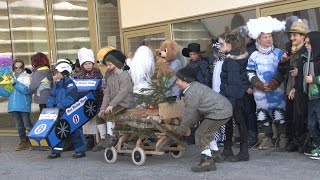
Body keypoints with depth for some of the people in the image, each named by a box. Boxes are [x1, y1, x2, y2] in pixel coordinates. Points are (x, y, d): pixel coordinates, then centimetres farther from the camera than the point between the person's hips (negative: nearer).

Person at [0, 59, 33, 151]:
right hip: (14, 106, 6)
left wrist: (15, 83, -24)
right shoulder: (12, 77, 15)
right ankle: (23, 142, 20)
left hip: (24, 106, -6)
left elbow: (27, 90, -18)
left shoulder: (26, 76, -2)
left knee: (27, 125, -8)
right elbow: (8, 92, 17)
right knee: (19, 126, 11)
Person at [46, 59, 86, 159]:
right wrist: (50, 105, -7)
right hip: (59, 113, 8)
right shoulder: (57, 84, 12)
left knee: (74, 132, 0)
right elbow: (52, 96, 11)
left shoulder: (70, 84, -14)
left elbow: (70, 98, -24)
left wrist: (59, 106, -29)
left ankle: (81, 151, 10)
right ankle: (56, 152, 21)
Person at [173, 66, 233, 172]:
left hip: (219, 113, -11)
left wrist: (182, 129, -1)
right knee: (207, 133, 22)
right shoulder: (194, 86, 15)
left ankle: (207, 162, -1)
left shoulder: (191, 93, -19)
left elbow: (189, 113, -15)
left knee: (200, 134, -5)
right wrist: (188, 126, 12)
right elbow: (196, 111, 16)